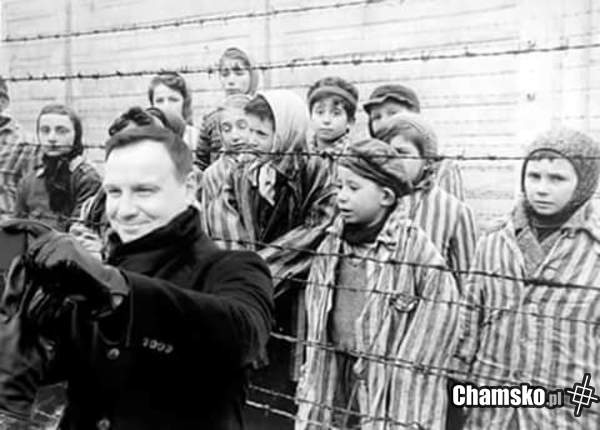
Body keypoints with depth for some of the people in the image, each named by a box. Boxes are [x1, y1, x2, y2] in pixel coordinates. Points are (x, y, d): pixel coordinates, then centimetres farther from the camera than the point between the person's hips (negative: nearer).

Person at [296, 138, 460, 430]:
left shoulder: (416, 249, -13)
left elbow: (441, 316, -11)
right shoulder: (331, 246, 3)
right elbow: (317, 325, 10)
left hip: (391, 394, -5)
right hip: (335, 377, 5)